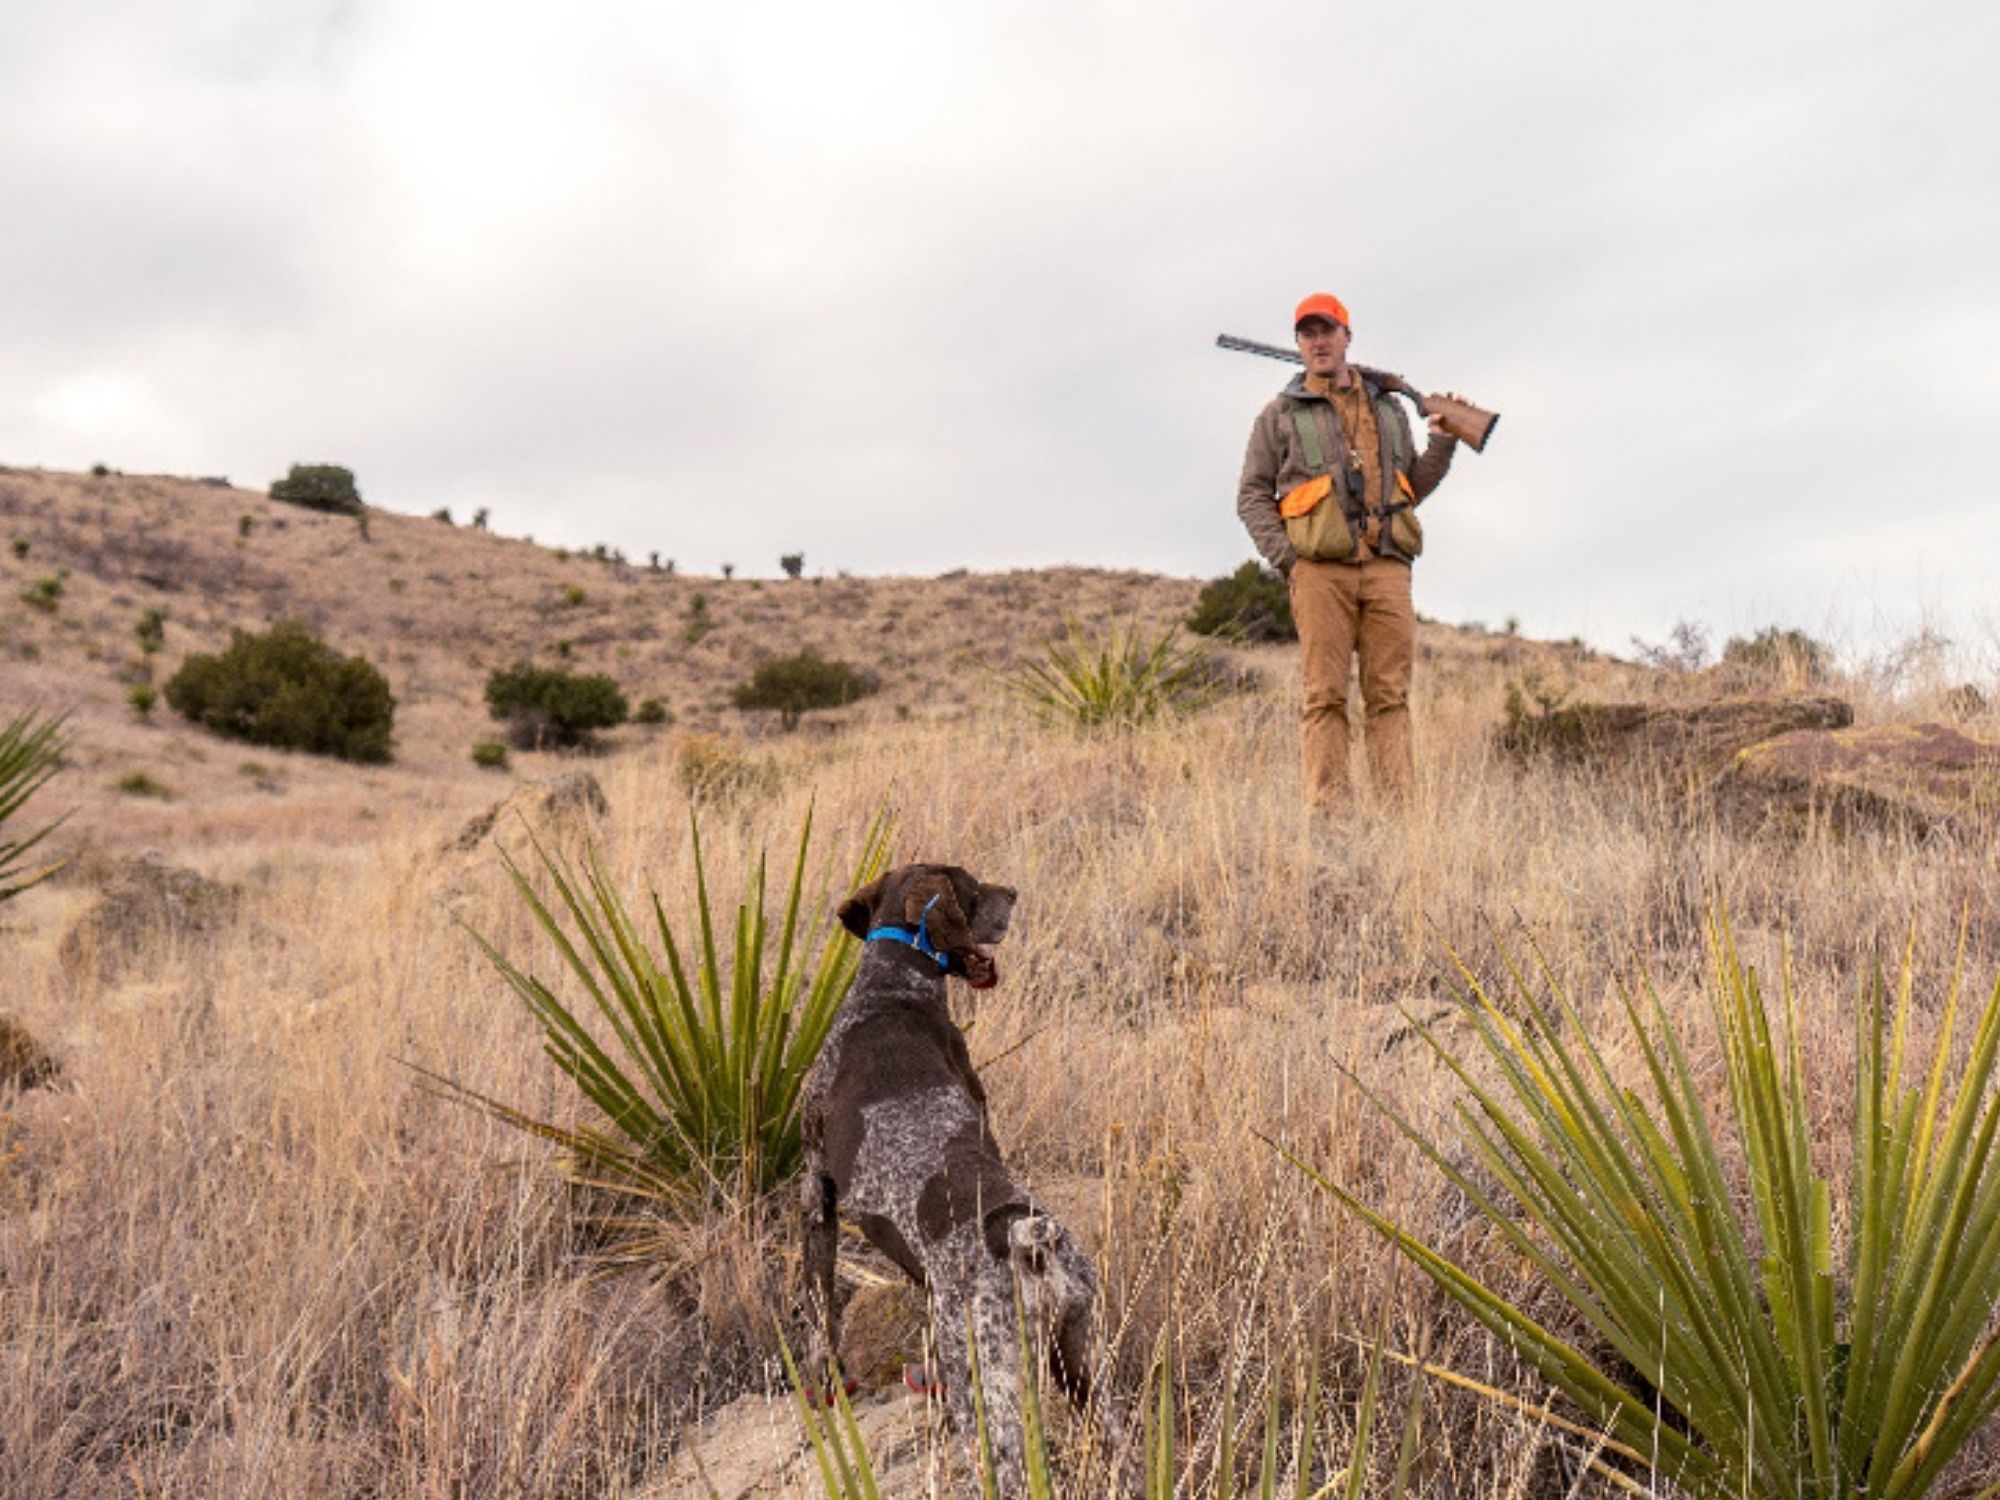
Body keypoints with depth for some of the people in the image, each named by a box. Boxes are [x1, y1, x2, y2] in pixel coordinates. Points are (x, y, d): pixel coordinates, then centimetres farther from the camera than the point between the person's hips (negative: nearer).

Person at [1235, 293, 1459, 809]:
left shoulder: (1387, 406, 21)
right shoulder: (1281, 414, 11)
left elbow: (1414, 485, 26)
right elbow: (1252, 495, 8)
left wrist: (1443, 442, 10)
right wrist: (1285, 555, -5)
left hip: (1386, 567, 3)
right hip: (1320, 569, -3)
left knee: (1390, 693, 0)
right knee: (1325, 694, -5)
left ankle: (1399, 806, 1)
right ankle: (1328, 808, -4)